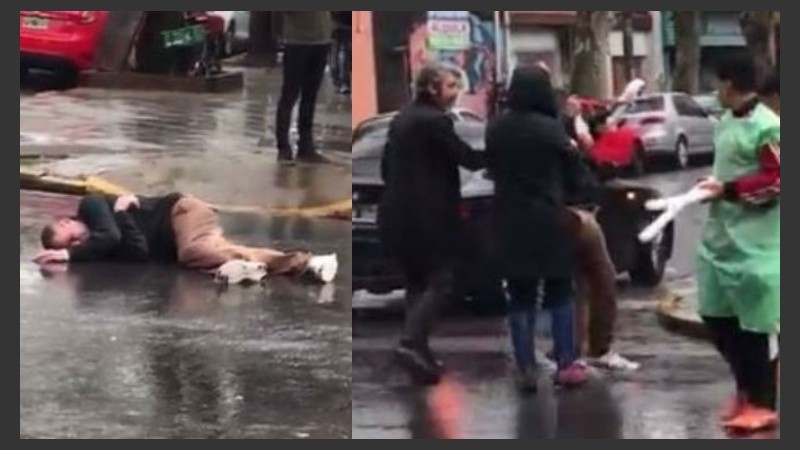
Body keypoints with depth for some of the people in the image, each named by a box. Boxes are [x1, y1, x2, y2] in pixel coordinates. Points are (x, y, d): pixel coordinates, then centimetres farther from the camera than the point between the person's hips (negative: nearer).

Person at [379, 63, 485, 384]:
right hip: (427, 216, -8)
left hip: (397, 213, 8)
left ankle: (418, 349, 15)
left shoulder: (401, 119, 13)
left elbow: (386, 167, 18)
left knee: (417, 282, 15)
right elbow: (470, 159, -14)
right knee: (439, 282, -3)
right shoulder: (435, 121, -13)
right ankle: (412, 343, -17)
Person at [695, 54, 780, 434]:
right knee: (717, 317, 15)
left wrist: (728, 190, -17)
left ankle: (764, 403, 13)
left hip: (755, 243, -9)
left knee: (756, 325, 0)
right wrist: (716, 187, 5)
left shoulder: (767, 127, -16)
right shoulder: (727, 122, 11)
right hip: (721, 236, 9)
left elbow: (778, 180, -18)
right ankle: (747, 389, 31)